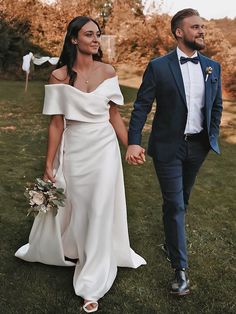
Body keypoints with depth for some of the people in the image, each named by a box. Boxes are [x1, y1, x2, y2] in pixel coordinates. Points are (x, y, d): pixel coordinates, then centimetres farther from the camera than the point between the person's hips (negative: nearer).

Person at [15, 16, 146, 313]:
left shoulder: (108, 72, -1)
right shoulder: (59, 76, -7)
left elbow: (114, 116, 6)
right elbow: (56, 123, -5)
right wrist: (49, 164, -5)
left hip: (105, 148, 1)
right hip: (75, 149, -1)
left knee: (100, 210, 2)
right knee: (72, 206, 14)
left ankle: (92, 284, 16)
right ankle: (63, 249, 47)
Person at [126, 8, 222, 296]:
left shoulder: (212, 67, 5)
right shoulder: (159, 67, -8)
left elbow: (217, 106, 12)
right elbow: (141, 106, -10)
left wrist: (212, 137, 7)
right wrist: (133, 142, -18)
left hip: (198, 146, 5)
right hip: (168, 146, -4)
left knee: (182, 200, 20)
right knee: (174, 204, -2)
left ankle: (172, 239, 45)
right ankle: (180, 268, 8)